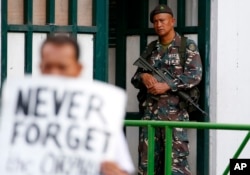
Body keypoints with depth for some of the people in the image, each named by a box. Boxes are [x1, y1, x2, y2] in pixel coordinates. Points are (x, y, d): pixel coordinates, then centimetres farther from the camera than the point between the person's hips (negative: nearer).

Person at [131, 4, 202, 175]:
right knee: (147, 157, 5)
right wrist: (143, 77, -6)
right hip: (150, 110, 6)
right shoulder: (150, 49, 17)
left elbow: (195, 75, -9)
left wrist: (167, 86, -18)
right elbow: (136, 78, 18)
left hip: (174, 110, -6)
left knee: (176, 158, -12)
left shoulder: (187, 46, 2)